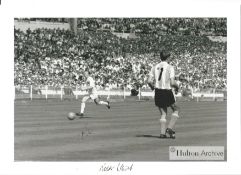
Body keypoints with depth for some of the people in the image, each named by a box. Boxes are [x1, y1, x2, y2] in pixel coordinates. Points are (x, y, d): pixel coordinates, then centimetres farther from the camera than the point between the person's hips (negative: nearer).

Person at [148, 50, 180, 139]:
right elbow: (172, 82, -16)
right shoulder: (170, 67, -8)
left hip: (158, 92, 5)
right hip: (167, 92, -4)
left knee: (163, 113, 14)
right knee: (176, 109, 15)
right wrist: (177, 87, 4)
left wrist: (153, 87, 18)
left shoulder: (155, 67, 5)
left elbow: (149, 81, -1)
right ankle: (170, 128, 2)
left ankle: (163, 132, 6)